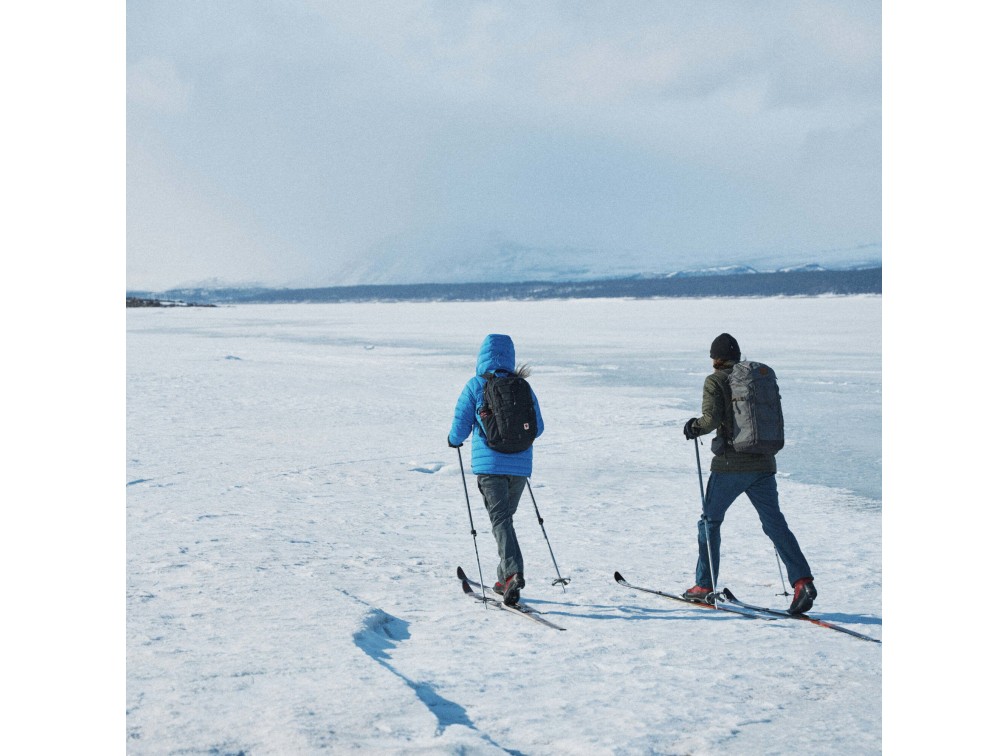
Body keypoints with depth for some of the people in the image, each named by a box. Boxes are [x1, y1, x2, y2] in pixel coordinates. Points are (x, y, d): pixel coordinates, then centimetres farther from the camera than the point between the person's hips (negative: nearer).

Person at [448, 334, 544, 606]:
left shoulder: (475, 386, -3)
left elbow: (461, 424, -3)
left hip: (489, 463, -3)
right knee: (505, 516, 17)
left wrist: (455, 440, 19)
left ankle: (513, 572, -26)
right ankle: (505, 579, 22)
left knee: (500, 519, -6)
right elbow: (537, 428, 11)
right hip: (520, 464, 4)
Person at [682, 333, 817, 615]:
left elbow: (711, 419, -15)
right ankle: (802, 581, -14)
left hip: (730, 464, -4)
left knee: (710, 520, 13)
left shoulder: (715, 381, -3)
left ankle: (705, 585, 16)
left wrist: (693, 426, 5)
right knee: (775, 524, 2)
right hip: (763, 464, 4)